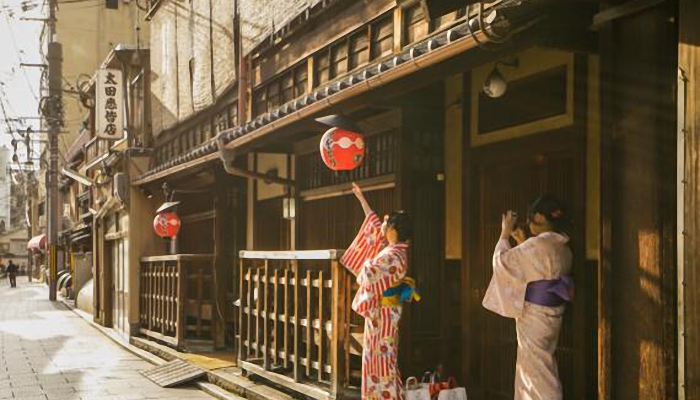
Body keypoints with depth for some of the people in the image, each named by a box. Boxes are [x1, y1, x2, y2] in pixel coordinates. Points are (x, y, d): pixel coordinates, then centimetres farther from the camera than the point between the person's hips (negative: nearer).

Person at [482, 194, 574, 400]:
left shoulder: (537, 244, -20)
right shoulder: (562, 248, 7)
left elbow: (502, 261, -10)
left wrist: (505, 233, 3)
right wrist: (522, 243, 22)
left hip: (534, 314, -9)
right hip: (552, 313, 9)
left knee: (536, 372, -1)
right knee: (537, 369, 18)